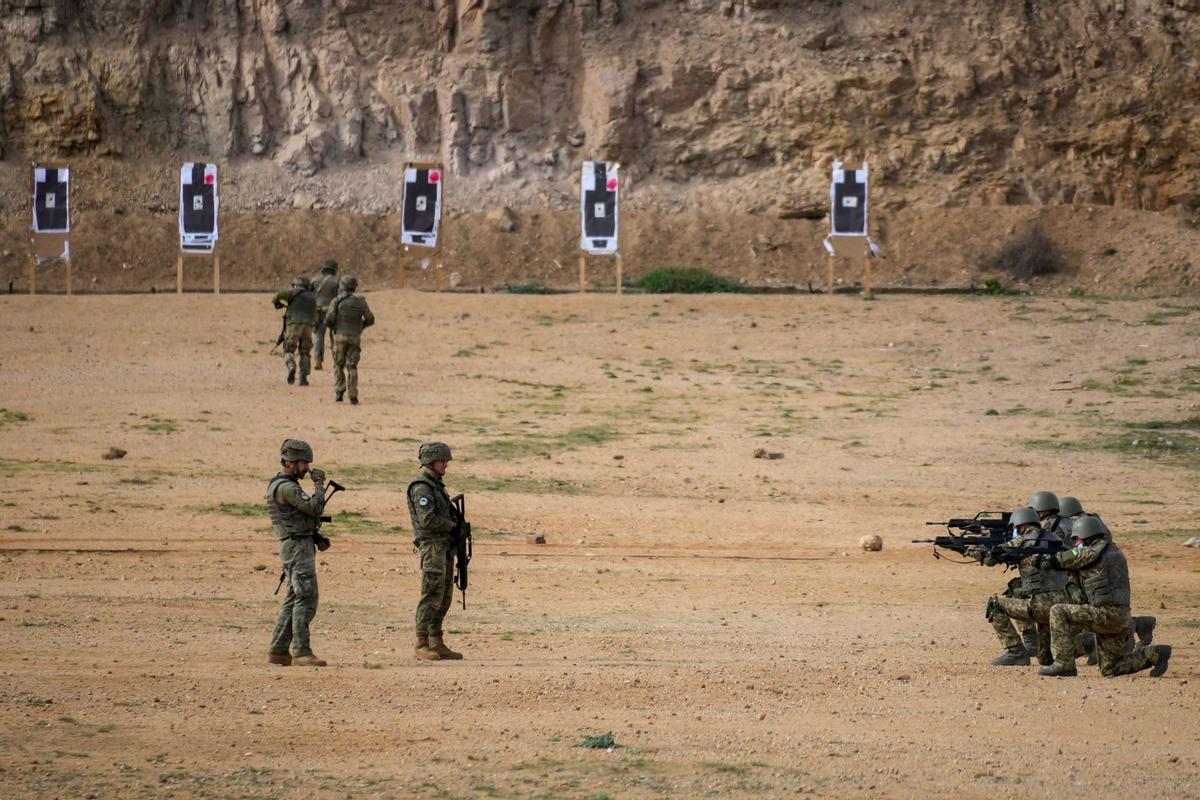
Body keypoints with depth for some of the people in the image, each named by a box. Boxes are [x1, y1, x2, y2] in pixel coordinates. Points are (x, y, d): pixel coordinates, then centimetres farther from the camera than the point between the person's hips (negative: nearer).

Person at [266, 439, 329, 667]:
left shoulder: (280, 485, 17)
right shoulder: (287, 487, -16)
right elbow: (315, 508, -22)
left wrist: (317, 537, 13)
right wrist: (319, 484, -8)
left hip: (297, 546, 11)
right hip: (298, 546, -11)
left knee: (293, 600, 12)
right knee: (306, 599, -13)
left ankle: (278, 650, 13)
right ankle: (301, 653, -16)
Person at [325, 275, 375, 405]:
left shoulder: (337, 301, -7)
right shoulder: (361, 302, 1)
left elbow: (329, 319, -11)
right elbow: (370, 320, 5)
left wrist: (332, 327, 12)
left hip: (340, 336, -2)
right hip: (355, 337, 2)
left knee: (339, 366, 13)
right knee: (352, 367, 7)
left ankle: (339, 393, 2)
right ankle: (353, 397, 0)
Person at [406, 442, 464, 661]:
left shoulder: (437, 485, 19)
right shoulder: (421, 487, -12)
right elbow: (428, 519, -22)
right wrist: (453, 526, -11)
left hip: (445, 546, 10)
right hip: (432, 546, -10)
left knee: (444, 598, 9)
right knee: (432, 596, -11)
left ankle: (437, 643, 12)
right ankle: (422, 645, -11)